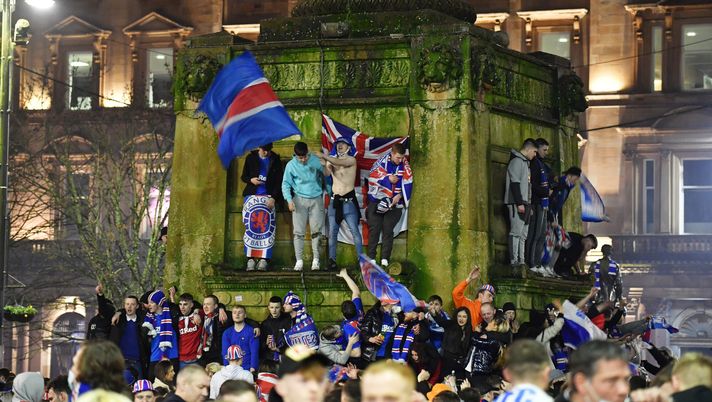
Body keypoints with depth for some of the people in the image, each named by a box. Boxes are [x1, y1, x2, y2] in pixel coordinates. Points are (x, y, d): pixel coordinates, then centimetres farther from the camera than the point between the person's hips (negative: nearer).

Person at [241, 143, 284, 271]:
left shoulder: (275, 160, 6)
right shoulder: (251, 158, 8)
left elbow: (279, 181, 4)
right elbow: (244, 176, 13)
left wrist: (273, 198, -8)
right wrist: (251, 180, -10)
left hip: (268, 198, -1)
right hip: (252, 196, 1)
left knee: (267, 228, -9)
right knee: (250, 227, -6)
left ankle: (263, 260, -10)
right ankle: (251, 259, -5)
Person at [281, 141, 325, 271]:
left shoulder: (316, 161, -1)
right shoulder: (291, 165, -4)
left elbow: (324, 177, 9)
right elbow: (286, 184, -1)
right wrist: (289, 200, -14)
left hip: (316, 199, 1)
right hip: (300, 200, -1)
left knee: (316, 231, 0)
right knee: (299, 232, -3)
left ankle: (316, 259, 6)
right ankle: (299, 260, 1)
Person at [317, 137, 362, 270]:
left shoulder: (351, 160, -2)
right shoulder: (332, 160, 9)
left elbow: (340, 163, -24)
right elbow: (326, 174, -11)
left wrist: (324, 156, -33)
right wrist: (325, 164, -32)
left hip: (349, 200, -4)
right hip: (335, 200, 4)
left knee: (355, 231, -6)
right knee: (332, 232, 1)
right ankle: (332, 260, 3)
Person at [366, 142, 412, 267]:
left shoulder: (405, 165, -3)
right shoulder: (382, 162, -9)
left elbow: (408, 183, -3)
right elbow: (372, 175, -10)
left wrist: (399, 196, -15)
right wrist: (388, 178, -18)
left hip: (394, 202, 1)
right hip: (377, 200, -1)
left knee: (388, 230, 0)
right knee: (374, 229, 0)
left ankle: (385, 259, 4)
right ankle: (371, 257, 6)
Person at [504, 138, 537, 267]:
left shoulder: (525, 162, 22)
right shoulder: (517, 161, -8)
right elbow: (514, 183, -17)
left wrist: (528, 205, 19)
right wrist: (519, 203, -22)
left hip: (524, 203, 10)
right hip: (517, 204, -10)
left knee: (523, 234, 8)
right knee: (516, 232, -12)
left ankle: (521, 260, 8)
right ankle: (514, 260, -14)